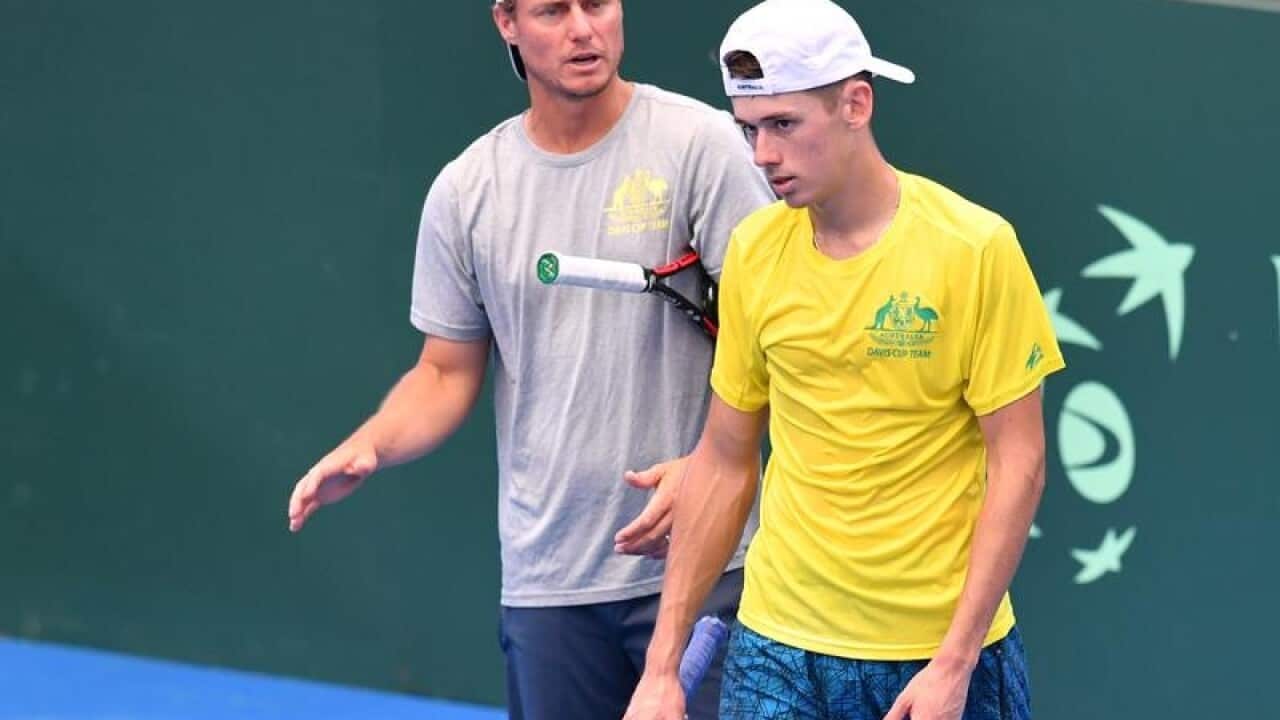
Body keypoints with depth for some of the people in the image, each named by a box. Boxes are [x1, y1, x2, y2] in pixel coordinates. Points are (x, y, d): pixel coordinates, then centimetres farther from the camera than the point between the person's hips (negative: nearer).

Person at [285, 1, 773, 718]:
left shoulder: (700, 143, -6)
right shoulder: (465, 190, 6)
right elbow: (447, 372, 13)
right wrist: (367, 447, -7)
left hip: (697, 565, -3)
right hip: (545, 581, 3)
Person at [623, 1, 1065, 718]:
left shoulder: (975, 247, -9)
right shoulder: (753, 251, 3)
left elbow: (1018, 463, -8)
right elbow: (724, 461, 9)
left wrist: (955, 662, -15)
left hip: (945, 658, -3)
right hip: (779, 647, 3)